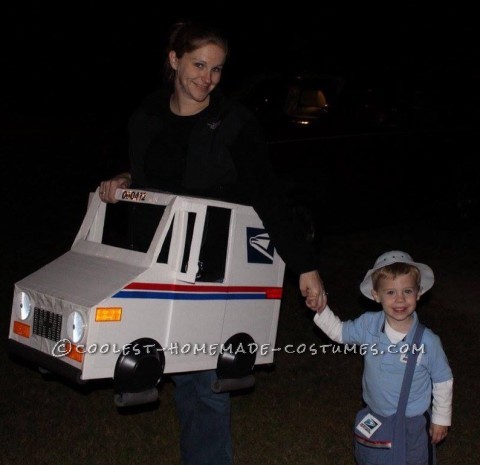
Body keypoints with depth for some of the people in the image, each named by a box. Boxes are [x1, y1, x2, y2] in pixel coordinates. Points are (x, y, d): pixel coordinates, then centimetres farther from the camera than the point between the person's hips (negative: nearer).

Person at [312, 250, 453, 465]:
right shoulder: (368, 325, -16)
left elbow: (443, 382, -10)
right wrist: (320, 309, -15)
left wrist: (441, 419, -1)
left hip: (412, 423, -3)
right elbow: (338, 331, 2)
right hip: (373, 417, 4)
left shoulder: (428, 342, -24)